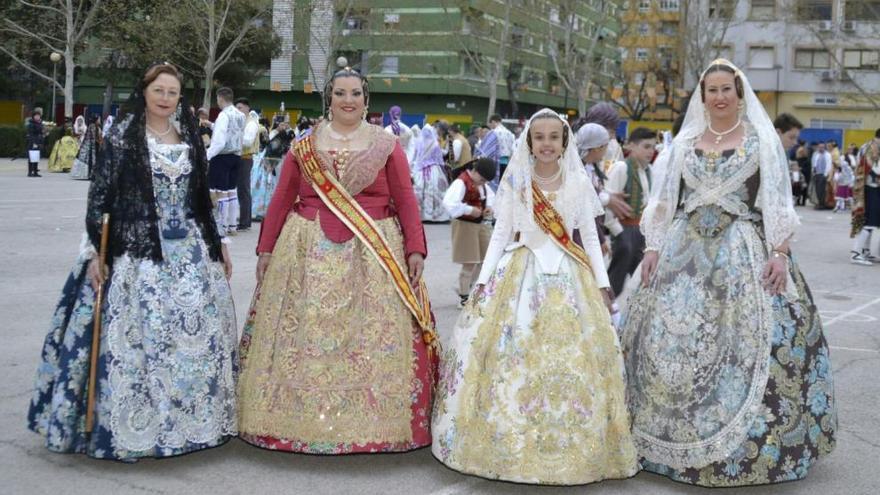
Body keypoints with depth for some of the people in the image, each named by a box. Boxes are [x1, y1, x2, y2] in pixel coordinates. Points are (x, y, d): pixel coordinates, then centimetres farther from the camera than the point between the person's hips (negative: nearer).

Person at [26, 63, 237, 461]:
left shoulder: (190, 139, 11)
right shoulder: (121, 137, -2)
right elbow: (99, 197, -4)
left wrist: (217, 244, 17)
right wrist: (93, 252, -10)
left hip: (190, 251, 5)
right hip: (136, 252, -4)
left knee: (198, 335, 5)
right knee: (137, 335, -6)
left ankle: (191, 419, 18)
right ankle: (135, 426, 4)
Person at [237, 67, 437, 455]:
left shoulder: (387, 146, 6)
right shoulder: (303, 147, 9)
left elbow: (406, 201, 2)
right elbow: (281, 201, 8)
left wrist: (415, 249, -7)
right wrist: (266, 249, 4)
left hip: (374, 253, -1)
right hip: (309, 252, 1)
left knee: (373, 335, -3)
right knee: (304, 332, 1)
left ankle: (370, 423, 6)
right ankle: (301, 419, 12)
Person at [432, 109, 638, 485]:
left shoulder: (579, 183, 5)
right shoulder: (515, 181, 2)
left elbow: (590, 236, 7)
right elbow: (501, 233, 2)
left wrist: (602, 282, 2)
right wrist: (484, 278, -5)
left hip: (568, 276, 1)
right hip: (522, 273, -1)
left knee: (572, 355, -3)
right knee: (511, 353, -7)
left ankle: (571, 447, 9)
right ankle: (509, 442, 6)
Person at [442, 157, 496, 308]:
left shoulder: (480, 183, 6)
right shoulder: (461, 182, -21)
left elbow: (489, 194, 25)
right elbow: (449, 203, -33)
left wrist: (489, 206, 3)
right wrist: (470, 210, -26)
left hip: (481, 224, 9)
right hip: (465, 225, -9)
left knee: (483, 259, 15)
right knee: (469, 263, -3)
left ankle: (466, 288, 33)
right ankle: (463, 297, 12)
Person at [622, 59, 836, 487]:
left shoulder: (762, 139, 3)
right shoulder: (685, 142, 12)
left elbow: (778, 200, -2)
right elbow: (665, 199, 11)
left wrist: (780, 252, -13)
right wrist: (653, 247, 2)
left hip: (743, 251, -3)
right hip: (685, 249, 3)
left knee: (745, 344, -7)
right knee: (670, 340, 1)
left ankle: (745, 443, 4)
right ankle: (675, 436, 15)